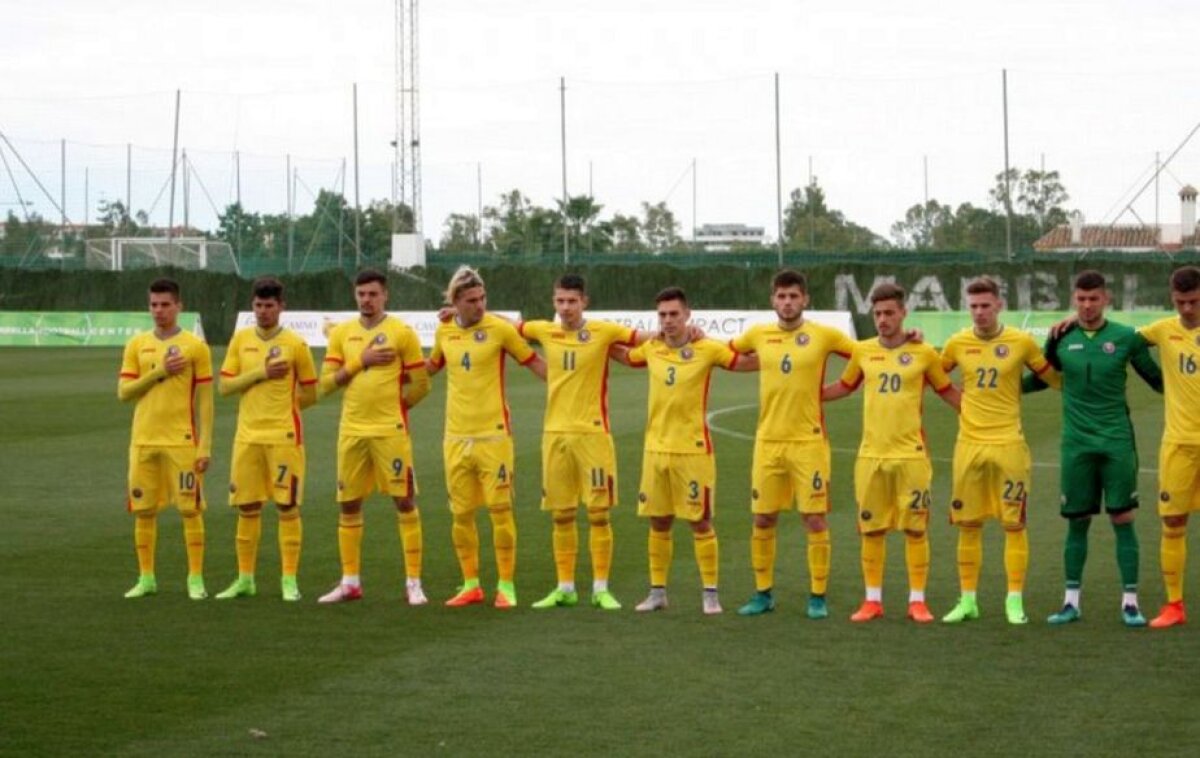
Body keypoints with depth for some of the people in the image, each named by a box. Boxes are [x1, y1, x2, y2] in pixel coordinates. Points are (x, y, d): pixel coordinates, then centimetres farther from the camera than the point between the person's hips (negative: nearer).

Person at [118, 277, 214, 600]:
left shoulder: (195, 346, -1)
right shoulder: (137, 345, 8)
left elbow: (205, 400, -2)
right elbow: (124, 392, 2)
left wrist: (205, 446, -8)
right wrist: (160, 372, -11)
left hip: (182, 441, -3)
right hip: (144, 440, 3)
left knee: (190, 509, -3)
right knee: (144, 510, 5)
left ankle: (196, 579, 3)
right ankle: (146, 578, 14)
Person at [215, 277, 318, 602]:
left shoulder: (295, 344, -2)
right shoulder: (240, 340, 8)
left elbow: (310, 394, 3)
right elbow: (225, 385, 2)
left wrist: (280, 408, 6)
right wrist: (261, 373, -9)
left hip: (284, 437, -3)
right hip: (247, 436, 3)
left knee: (287, 506, -3)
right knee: (247, 508, 7)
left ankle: (289, 581, 2)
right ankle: (245, 579, 17)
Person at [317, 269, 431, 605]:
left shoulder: (401, 332, -2)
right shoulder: (341, 333, 9)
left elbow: (421, 384, 0)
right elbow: (326, 383, 3)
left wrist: (392, 407, 1)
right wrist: (361, 361, -8)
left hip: (390, 431, -4)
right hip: (351, 431, 4)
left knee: (404, 502, -4)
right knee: (348, 505, 8)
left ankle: (413, 583, 1)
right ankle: (350, 582, 18)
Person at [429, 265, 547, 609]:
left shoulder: (500, 329, -6)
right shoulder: (444, 331, 7)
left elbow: (534, 363, 1)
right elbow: (431, 367, 26)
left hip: (493, 435, -4)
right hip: (456, 436, 4)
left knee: (500, 509, -3)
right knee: (461, 513, 8)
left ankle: (506, 585, 6)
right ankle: (470, 584, 20)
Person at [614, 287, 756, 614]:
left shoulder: (706, 349, -8)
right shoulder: (651, 349, 5)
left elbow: (744, 362, -7)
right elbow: (625, 356, 25)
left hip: (693, 449, -4)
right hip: (656, 447, 4)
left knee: (700, 522, 0)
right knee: (658, 522, 10)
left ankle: (710, 593, 8)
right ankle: (657, 591, 19)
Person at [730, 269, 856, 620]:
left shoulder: (823, 335, -3)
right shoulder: (758, 334, 5)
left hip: (808, 441, -3)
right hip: (768, 441, 3)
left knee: (815, 518, -2)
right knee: (763, 520, 6)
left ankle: (818, 597, 6)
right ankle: (763, 593, 18)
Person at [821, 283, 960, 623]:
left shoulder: (923, 353, -1)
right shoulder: (863, 352, 6)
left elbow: (947, 391, 11)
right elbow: (845, 387, 22)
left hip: (911, 454, -2)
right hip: (871, 454, 2)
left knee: (915, 528, -1)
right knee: (871, 529, 6)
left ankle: (917, 600, 8)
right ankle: (873, 600, 15)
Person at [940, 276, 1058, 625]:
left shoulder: (1021, 342, -2)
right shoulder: (958, 343, 3)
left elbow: (1054, 378, 8)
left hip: (1009, 443, -2)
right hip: (969, 444, 2)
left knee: (1014, 523, -2)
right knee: (968, 525, 6)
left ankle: (1015, 602, 5)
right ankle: (967, 600, 14)